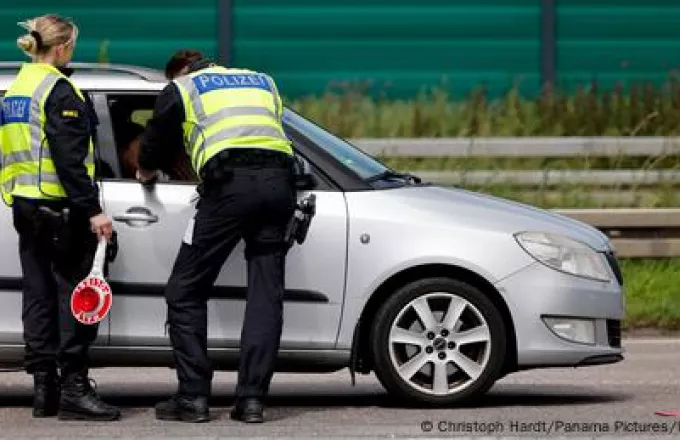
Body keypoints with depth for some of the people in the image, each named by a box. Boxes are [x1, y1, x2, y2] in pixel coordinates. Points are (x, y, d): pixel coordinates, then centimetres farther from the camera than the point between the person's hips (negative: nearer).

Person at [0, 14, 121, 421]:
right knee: (75, 295, -7)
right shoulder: (58, 90, -13)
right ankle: (74, 388, -11)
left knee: (39, 293, 9)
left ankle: (44, 388, 10)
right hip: (60, 206, -9)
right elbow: (69, 158, -19)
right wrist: (93, 209, -20)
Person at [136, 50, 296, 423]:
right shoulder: (262, 81, 31)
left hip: (229, 184, -4)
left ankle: (193, 397, 0)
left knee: (185, 293, 5)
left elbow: (155, 142, 28)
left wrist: (146, 173, 48)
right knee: (266, 294, 5)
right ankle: (252, 399, -2)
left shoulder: (181, 88, 19)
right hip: (278, 179, 4)